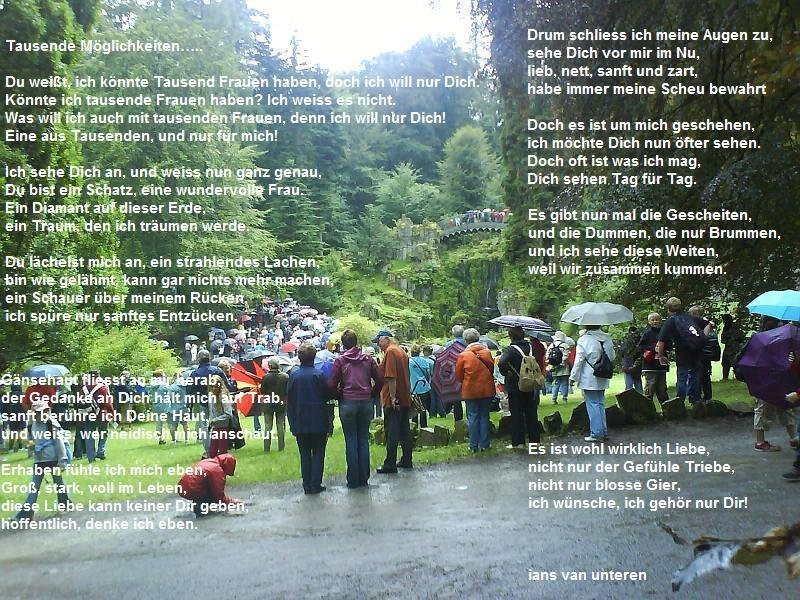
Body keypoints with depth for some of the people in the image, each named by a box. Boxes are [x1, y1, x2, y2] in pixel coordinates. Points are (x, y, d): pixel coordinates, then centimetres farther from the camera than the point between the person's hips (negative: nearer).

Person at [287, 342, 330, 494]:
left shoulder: (293, 375, -3)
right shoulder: (319, 374, -10)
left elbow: (289, 398, 1)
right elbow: (326, 395, -5)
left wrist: (292, 422, 9)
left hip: (300, 422, 2)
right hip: (318, 421, -2)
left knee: (304, 453, 11)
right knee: (318, 453, 7)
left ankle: (307, 485, 12)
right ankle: (316, 485, 5)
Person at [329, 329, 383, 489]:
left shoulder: (340, 360, -3)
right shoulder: (367, 359, 5)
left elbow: (332, 385, -8)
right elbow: (379, 381, 4)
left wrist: (339, 396, 9)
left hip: (347, 403, -2)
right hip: (366, 403, 3)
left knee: (351, 441, 3)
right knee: (364, 440, 9)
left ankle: (353, 480, 6)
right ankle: (364, 479, 14)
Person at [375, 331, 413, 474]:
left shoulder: (390, 352, -13)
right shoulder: (401, 351, 15)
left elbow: (391, 377, -21)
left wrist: (392, 397, -21)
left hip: (394, 399, -9)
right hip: (405, 398, 9)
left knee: (392, 433, -5)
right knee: (404, 430, 13)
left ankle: (390, 464, -2)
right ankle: (407, 461, 19)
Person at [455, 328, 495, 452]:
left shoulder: (463, 355, -9)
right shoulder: (487, 352, -1)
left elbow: (459, 374, -1)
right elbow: (492, 369, 9)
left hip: (470, 390, -2)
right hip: (487, 389, 3)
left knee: (473, 417, 5)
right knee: (484, 416, 11)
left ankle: (474, 445, 8)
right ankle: (484, 444, 13)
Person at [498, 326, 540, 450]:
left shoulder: (510, 350, -16)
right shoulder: (530, 347, 3)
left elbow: (502, 363, -31)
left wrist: (506, 373, -15)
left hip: (515, 387, -5)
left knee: (517, 415, 2)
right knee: (531, 414, 13)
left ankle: (518, 442, 5)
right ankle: (534, 440, 19)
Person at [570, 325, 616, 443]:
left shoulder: (584, 339, -14)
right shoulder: (607, 338, 4)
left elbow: (579, 360, -13)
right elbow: (612, 357, 13)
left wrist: (573, 377, -5)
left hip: (589, 379, -6)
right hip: (603, 379, 6)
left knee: (592, 404, 0)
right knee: (600, 403, 14)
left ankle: (597, 433, 2)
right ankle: (604, 432, 18)